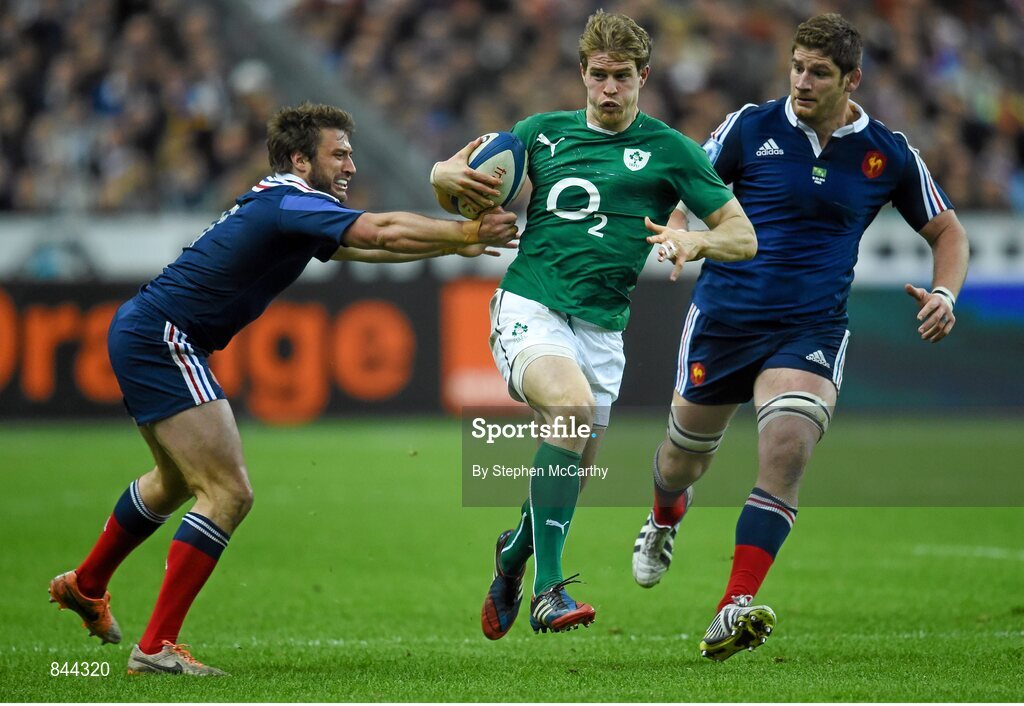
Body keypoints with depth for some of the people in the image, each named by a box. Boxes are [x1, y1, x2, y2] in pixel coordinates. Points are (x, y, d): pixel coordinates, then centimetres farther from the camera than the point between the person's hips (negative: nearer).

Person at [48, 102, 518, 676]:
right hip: (159, 341, -11)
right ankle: (156, 647, -14)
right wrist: (465, 234, -23)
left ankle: (86, 585, 51)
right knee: (228, 494, -15)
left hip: (141, 334, 11)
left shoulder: (281, 207, 13)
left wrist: (456, 241, 15)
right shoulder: (290, 203, -18)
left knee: (179, 482, 31)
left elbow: (366, 245, 23)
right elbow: (383, 231, -30)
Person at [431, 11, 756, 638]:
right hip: (529, 307, -2)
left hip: (601, 327, 2)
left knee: (574, 473, 4)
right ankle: (547, 589, -31)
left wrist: (696, 242, -20)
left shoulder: (669, 150, 5)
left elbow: (743, 237, 2)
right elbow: (450, 179, 22)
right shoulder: (546, 132, 10)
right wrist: (450, 175, -3)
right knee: (570, 402, -32)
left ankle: (516, 552, 41)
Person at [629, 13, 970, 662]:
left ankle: (735, 610, -27)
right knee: (686, 456, 14)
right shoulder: (750, 127, -3)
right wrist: (679, 232, -20)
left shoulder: (889, 153, 0)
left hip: (811, 330, -1)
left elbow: (947, 230, 12)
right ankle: (665, 518, 54)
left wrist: (944, 294, -7)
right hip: (724, 316, 1)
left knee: (788, 447, -25)